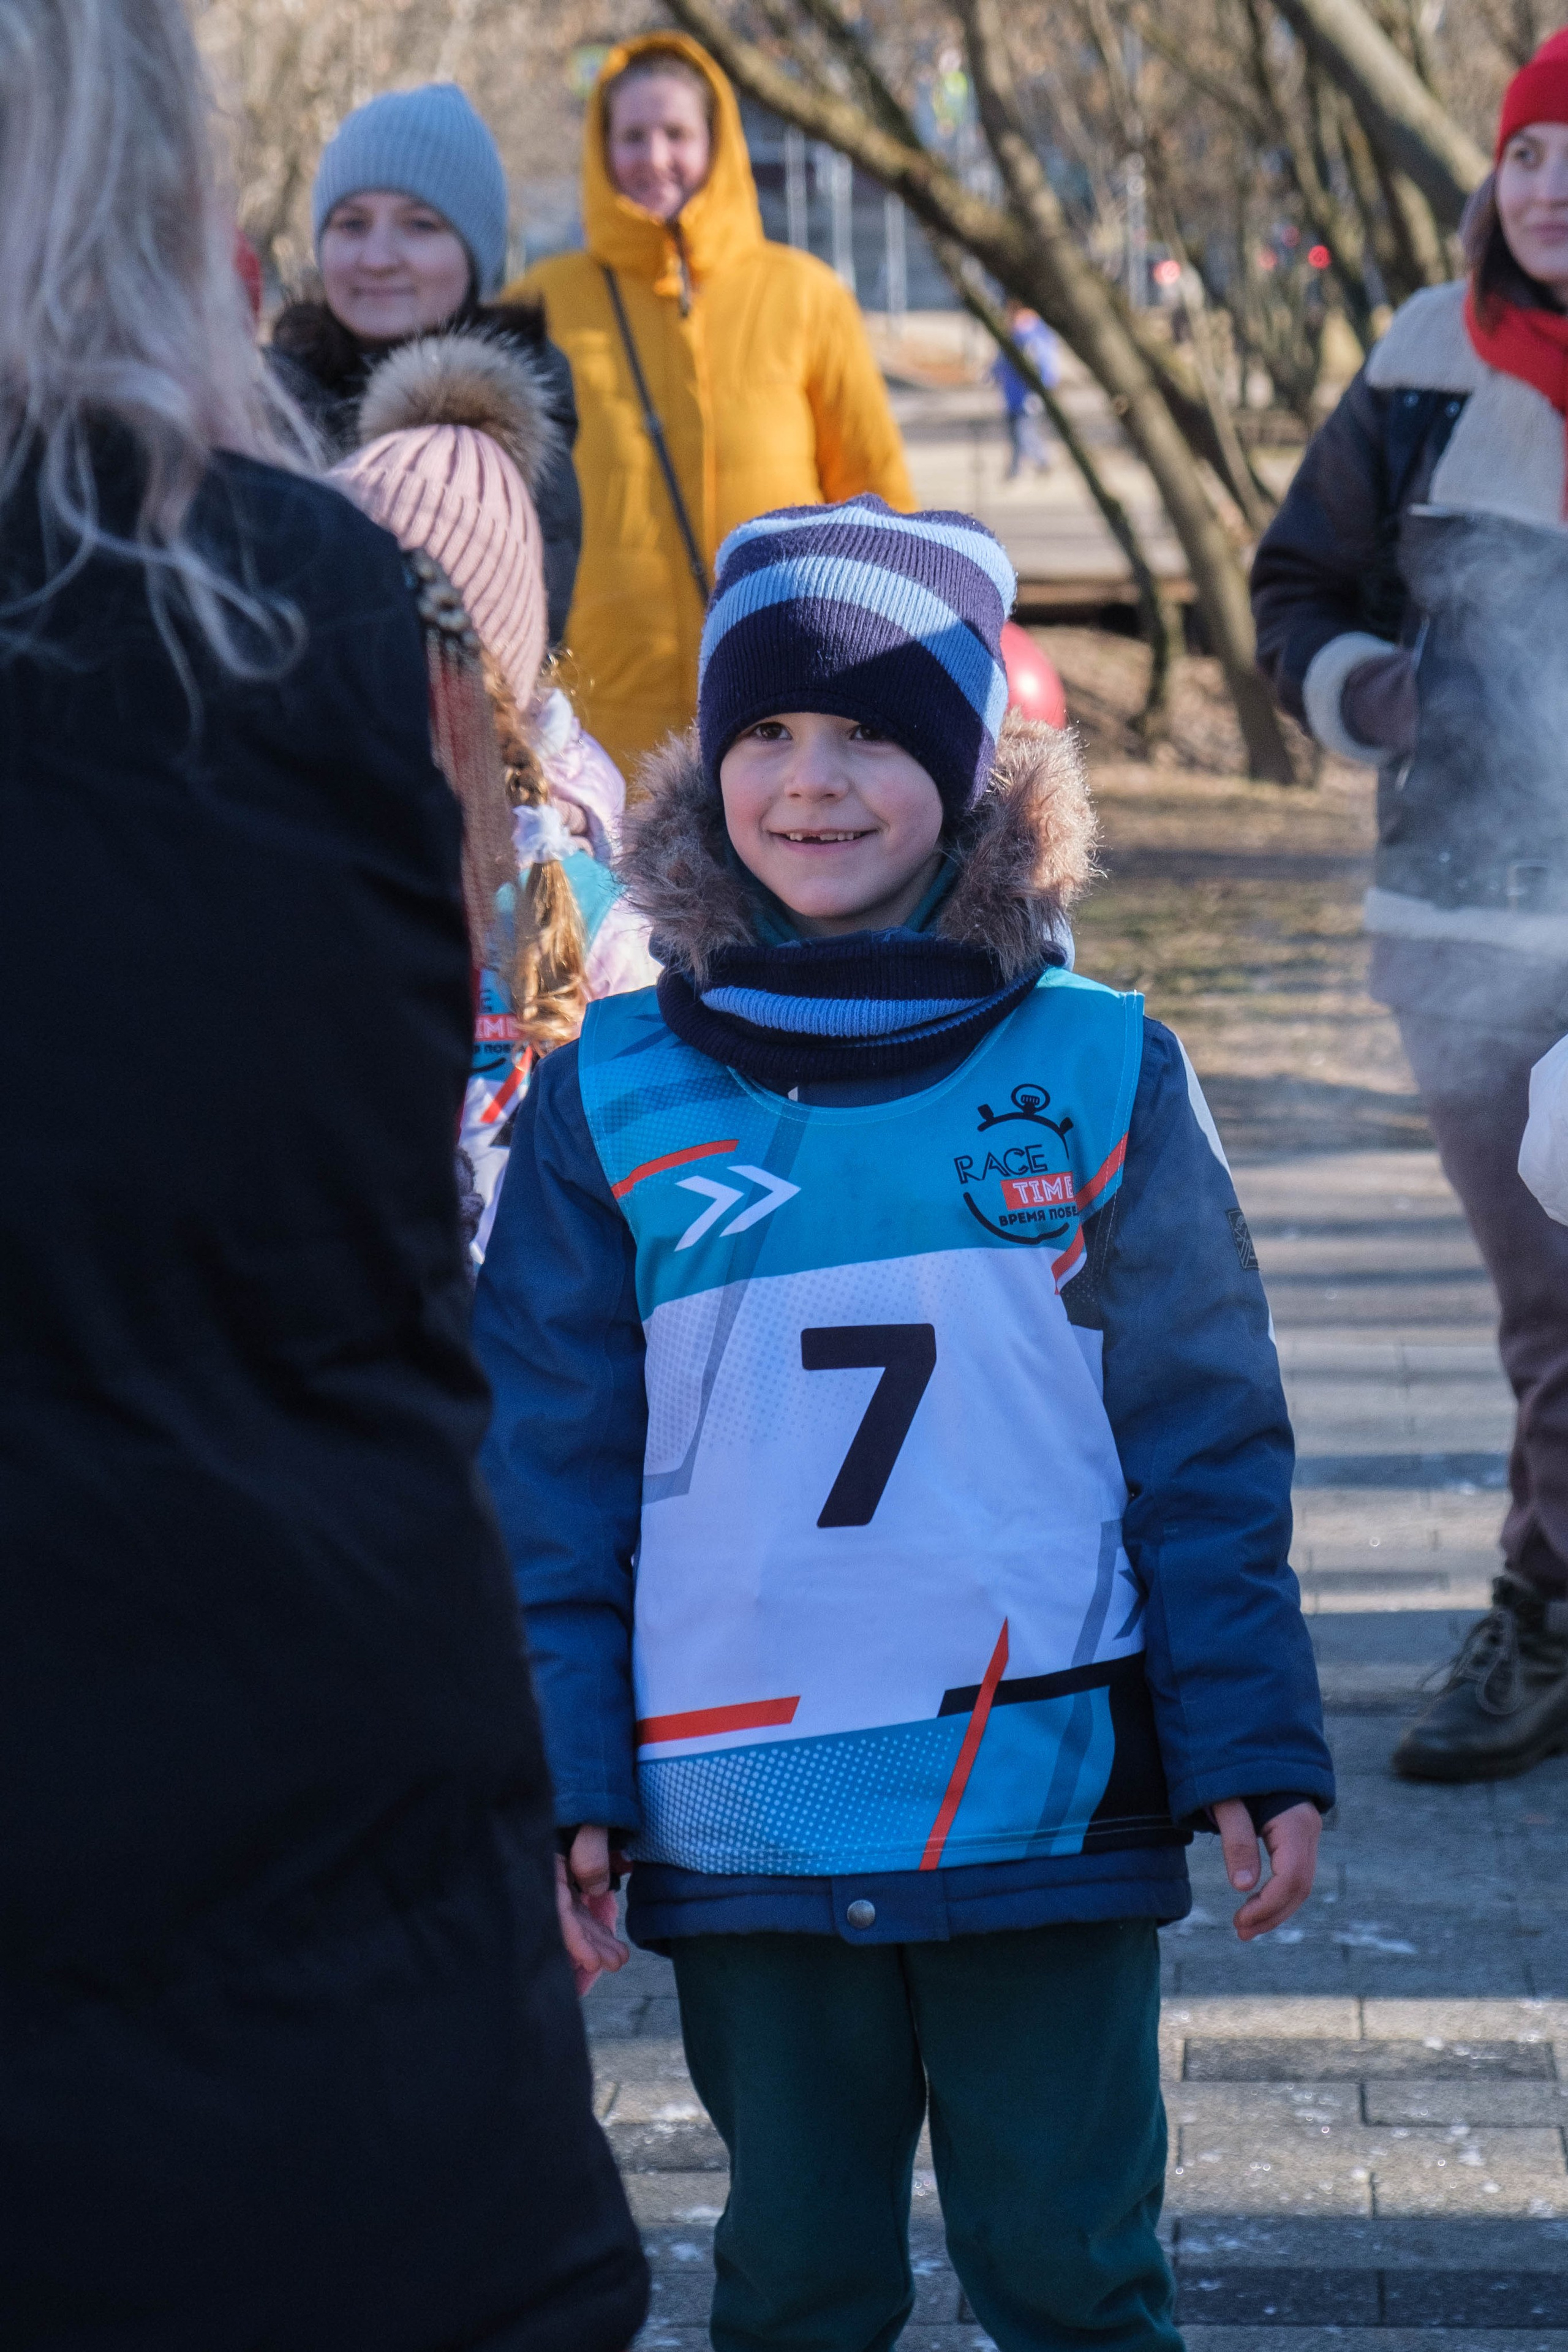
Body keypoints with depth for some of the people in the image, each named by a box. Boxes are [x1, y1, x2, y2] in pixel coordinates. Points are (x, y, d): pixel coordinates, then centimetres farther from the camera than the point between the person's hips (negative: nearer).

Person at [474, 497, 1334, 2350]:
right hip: (742, 1819, 1)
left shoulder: (1103, 1072, 1)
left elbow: (1209, 1441, 4)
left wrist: (1254, 1748, 1)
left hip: (1055, 1789, -1)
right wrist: (555, 1776, 0)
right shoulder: (611, 1099, 2)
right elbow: (547, 1470, 6)